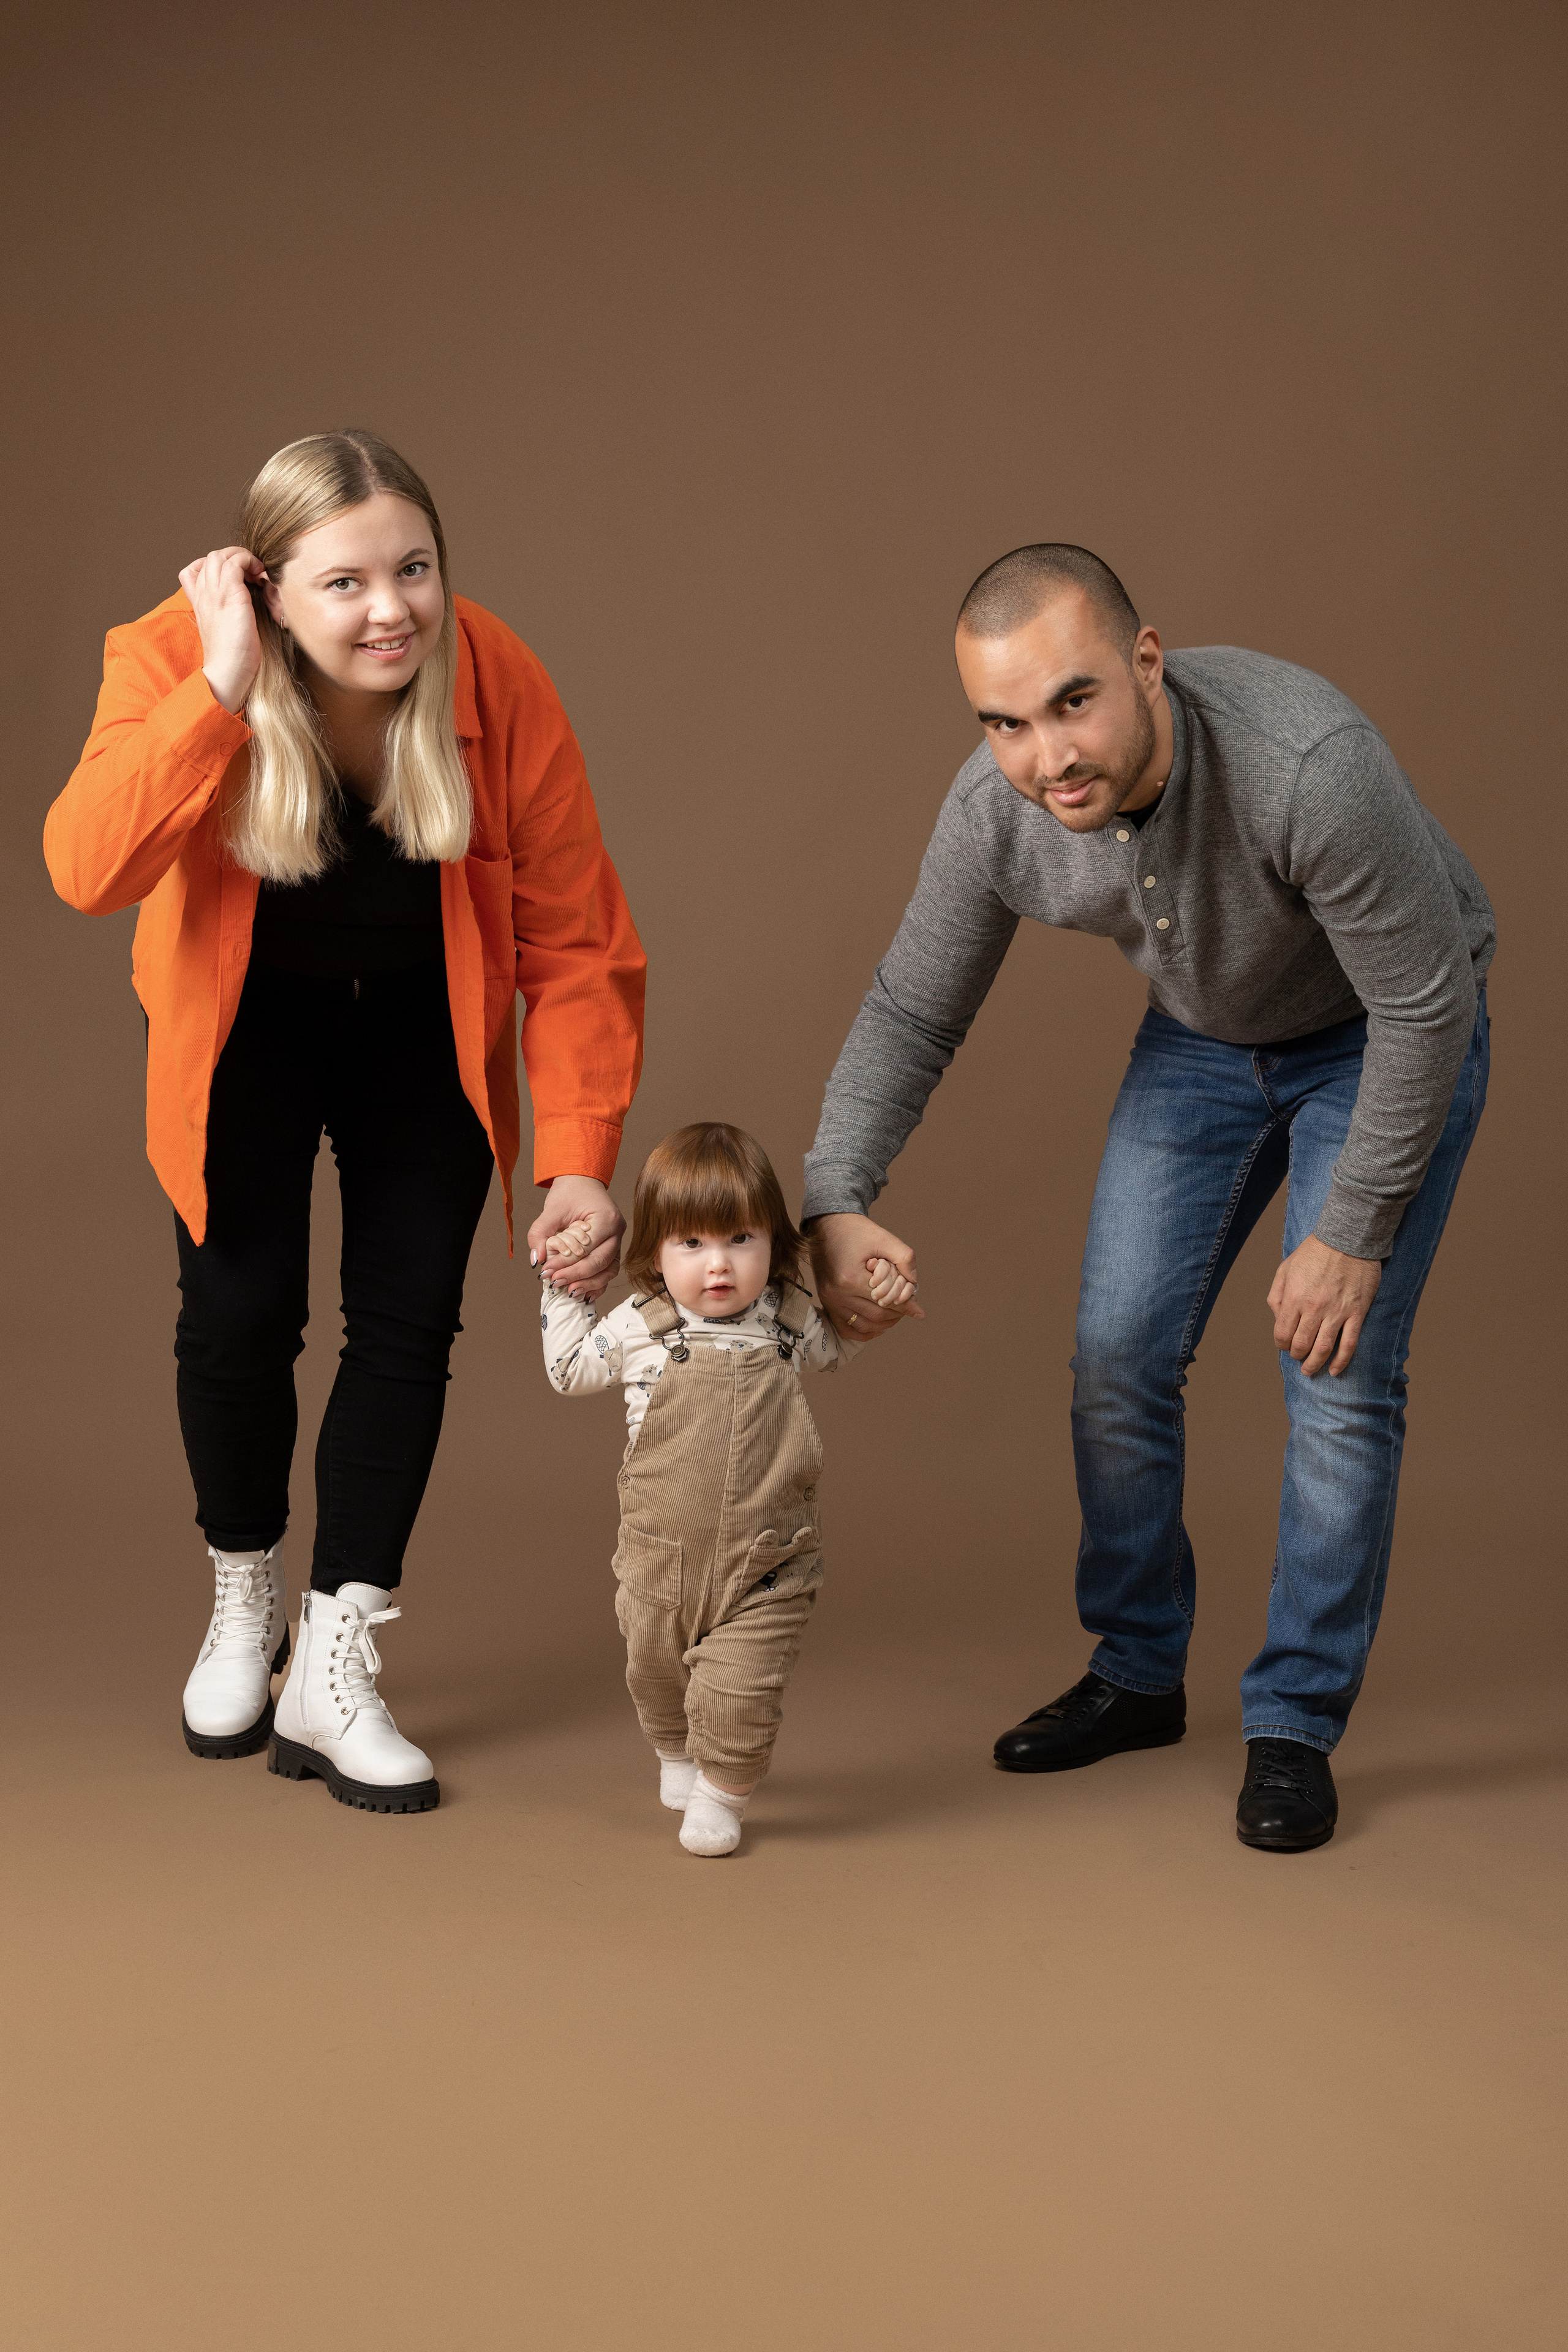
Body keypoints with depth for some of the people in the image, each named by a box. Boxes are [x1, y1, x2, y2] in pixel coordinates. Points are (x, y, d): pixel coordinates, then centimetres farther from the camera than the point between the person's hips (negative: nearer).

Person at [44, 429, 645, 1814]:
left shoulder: (496, 682, -27)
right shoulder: (177, 660, -28)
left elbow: (575, 939, -21)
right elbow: (86, 871, -43)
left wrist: (580, 1163, -27)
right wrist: (222, 687, -47)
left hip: (423, 1027, 1)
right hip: (246, 1024, -1)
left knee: (409, 1321, -6)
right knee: (241, 1312, -4)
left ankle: (333, 1673, 5)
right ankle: (244, 1606, 25)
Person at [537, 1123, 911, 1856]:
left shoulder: (789, 1320, -2)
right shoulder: (638, 1327, -6)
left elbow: (833, 1346, 22)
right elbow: (571, 1369, 13)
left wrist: (879, 1300, 5)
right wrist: (559, 1289, 6)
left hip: (767, 1562, -1)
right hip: (662, 1555, 1)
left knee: (740, 1685, -10)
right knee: (657, 1672, 20)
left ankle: (722, 1795, 14)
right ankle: (677, 1756, 50)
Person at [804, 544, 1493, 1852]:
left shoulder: (1310, 763, -41)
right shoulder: (994, 814, -25)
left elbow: (1426, 1006, -30)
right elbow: (912, 1013, -10)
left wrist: (1350, 1232, -23)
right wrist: (837, 1202, -24)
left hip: (1385, 1040, -4)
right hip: (1203, 1039, 5)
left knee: (1341, 1378, -10)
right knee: (1118, 1356, 3)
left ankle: (1296, 1726, 6)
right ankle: (1137, 1675, 22)